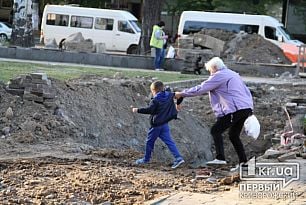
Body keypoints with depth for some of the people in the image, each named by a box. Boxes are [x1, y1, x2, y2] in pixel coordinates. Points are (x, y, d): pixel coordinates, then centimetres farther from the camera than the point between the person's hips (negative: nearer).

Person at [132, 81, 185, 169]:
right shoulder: (169, 95, 4)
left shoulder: (155, 100, -17)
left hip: (156, 125, -6)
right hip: (165, 124, 6)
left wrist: (137, 110, -18)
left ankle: (146, 159, 24)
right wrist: (178, 104, 35)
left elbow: (149, 110, -26)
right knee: (169, 141, 3)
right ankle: (178, 158, -9)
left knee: (150, 142, 11)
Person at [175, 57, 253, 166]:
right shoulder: (234, 74, 25)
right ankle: (243, 161, 13)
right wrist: (250, 110, 24)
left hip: (234, 110, -9)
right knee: (233, 135, 17)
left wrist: (182, 94, 4)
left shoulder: (218, 76, -3)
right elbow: (247, 92, 25)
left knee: (216, 130, -3)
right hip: (246, 109, 9)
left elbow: (200, 89, -4)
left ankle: (220, 158, -15)